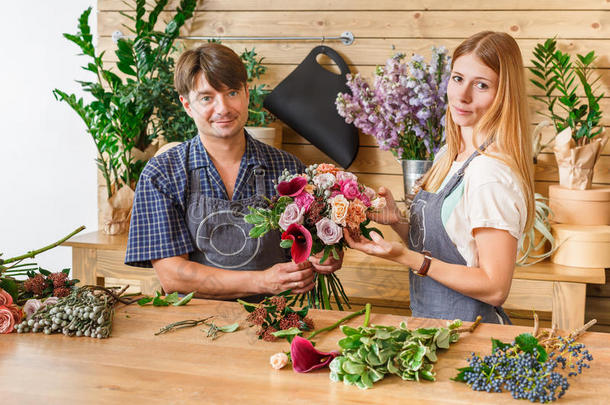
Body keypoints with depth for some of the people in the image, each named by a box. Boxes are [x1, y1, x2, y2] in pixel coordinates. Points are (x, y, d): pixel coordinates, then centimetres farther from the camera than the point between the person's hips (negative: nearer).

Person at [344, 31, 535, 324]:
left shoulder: (492, 174, -19)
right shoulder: (448, 157, 7)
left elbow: (495, 288, -19)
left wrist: (406, 257, -22)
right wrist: (397, 222, -2)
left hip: (469, 332, -7)